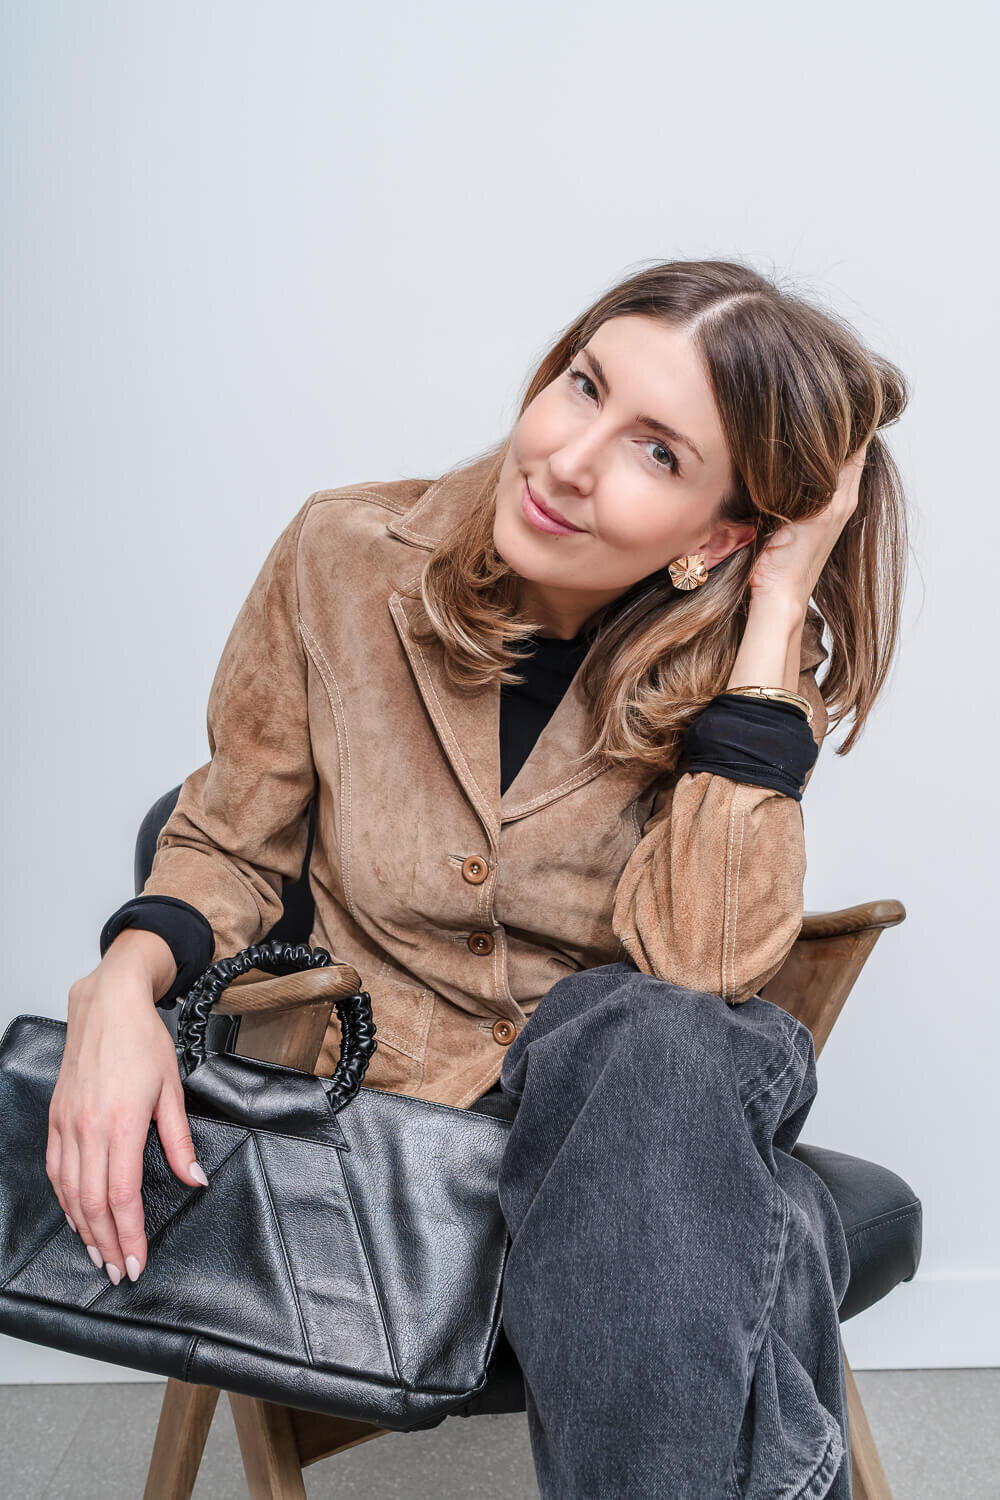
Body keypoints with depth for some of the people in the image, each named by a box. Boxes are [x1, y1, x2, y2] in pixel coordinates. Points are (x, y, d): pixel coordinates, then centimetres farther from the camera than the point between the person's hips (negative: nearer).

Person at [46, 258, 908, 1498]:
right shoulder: (344, 559, -9)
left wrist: (776, 615, -24)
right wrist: (127, 980, -19)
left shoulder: (744, 662, -8)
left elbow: (695, 968, -24)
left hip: (635, 1115, 2)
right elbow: (227, 850, 3)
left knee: (643, 1038, -36)